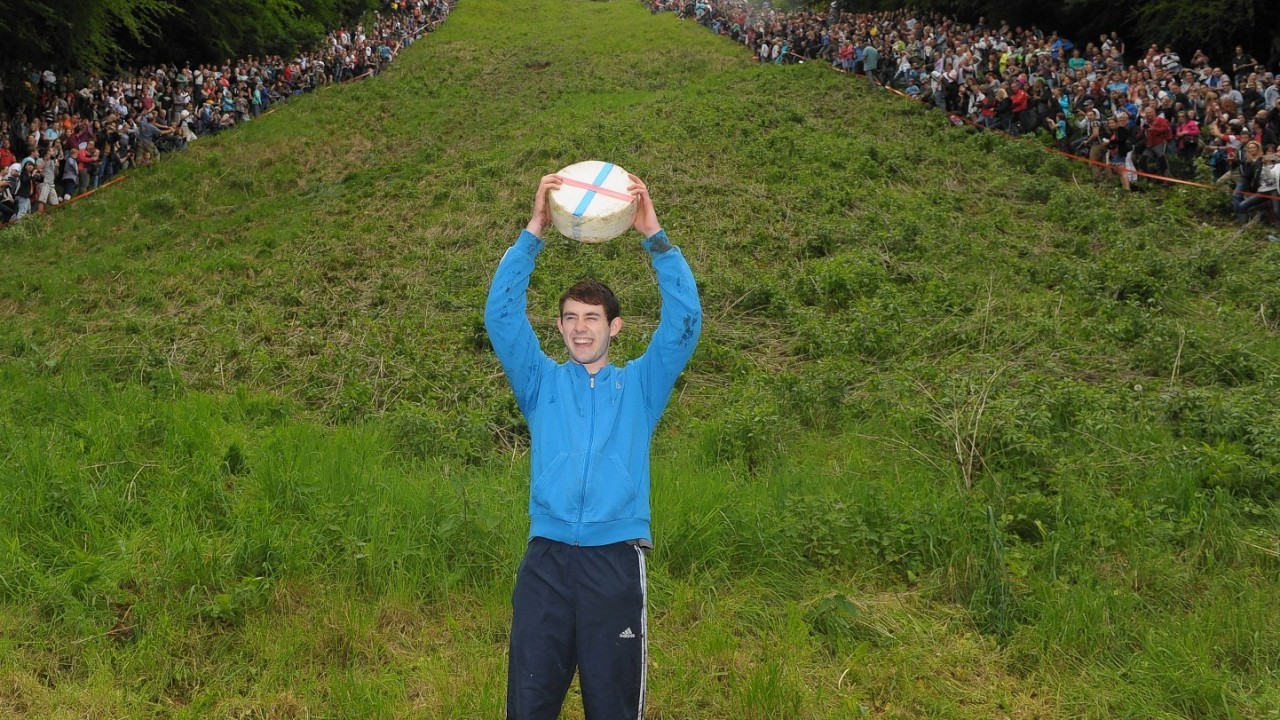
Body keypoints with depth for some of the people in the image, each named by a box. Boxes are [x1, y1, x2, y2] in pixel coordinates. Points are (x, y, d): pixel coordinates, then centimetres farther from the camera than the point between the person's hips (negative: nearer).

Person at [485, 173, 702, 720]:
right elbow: (501, 314, 3)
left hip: (617, 557, -1)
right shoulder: (542, 384, 14)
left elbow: (684, 321, 0)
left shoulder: (640, 385, 13)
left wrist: (654, 236, -8)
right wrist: (534, 232, -7)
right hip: (547, 556, 1)